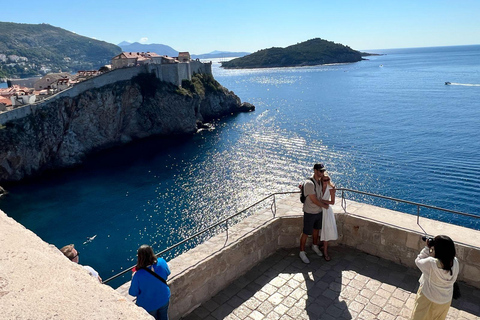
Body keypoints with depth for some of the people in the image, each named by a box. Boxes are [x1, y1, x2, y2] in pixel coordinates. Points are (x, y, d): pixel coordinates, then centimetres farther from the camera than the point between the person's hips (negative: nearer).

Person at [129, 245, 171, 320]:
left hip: (148, 307, -2)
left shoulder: (138, 275, -36)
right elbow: (167, 274, -4)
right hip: (164, 300, 3)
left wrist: (133, 277, -6)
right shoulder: (162, 262, -26)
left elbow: (133, 293, -19)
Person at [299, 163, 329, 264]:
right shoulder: (309, 183, -27)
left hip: (319, 211, 8)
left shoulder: (320, 181, -1)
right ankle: (302, 252, 22)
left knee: (316, 230, 25)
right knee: (306, 233, 6)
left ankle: (315, 246, 49)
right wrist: (324, 205, -9)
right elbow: (314, 200, -22)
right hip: (310, 213, -8)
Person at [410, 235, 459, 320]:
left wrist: (427, 248, -17)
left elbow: (418, 261, -17)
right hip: (446, 300, 5)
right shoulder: (455, 262, -24)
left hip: (428, 299, -5)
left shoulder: (431, 263, -37)